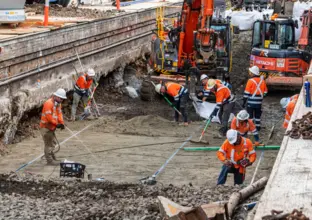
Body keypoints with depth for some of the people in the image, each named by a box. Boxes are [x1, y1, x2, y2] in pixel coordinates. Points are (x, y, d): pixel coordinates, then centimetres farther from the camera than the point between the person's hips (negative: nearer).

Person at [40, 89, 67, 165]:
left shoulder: (58, 104, 11)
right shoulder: (48, 103, -21)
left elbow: (59, 113, 8)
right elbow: (49, 116, -25)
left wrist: (61, 123, -8)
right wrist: (56, 124, -21)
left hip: (51, 127, 10)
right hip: (46, 127, -10)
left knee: (53, 143, 21)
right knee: (48, 144, -6)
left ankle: (52, 157, 38)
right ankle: (49, 161, -2)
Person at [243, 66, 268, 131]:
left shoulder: (250, 81, -14)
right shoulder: (262, 80, 3)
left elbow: (246, 93, -13)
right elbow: (265, 92, 10)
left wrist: (244, 102, -7)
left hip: (251, 102, -5)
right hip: (259, 102, 5)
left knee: (250, 115, 2)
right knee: (258, 115, 18)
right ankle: (258, 127, 25)